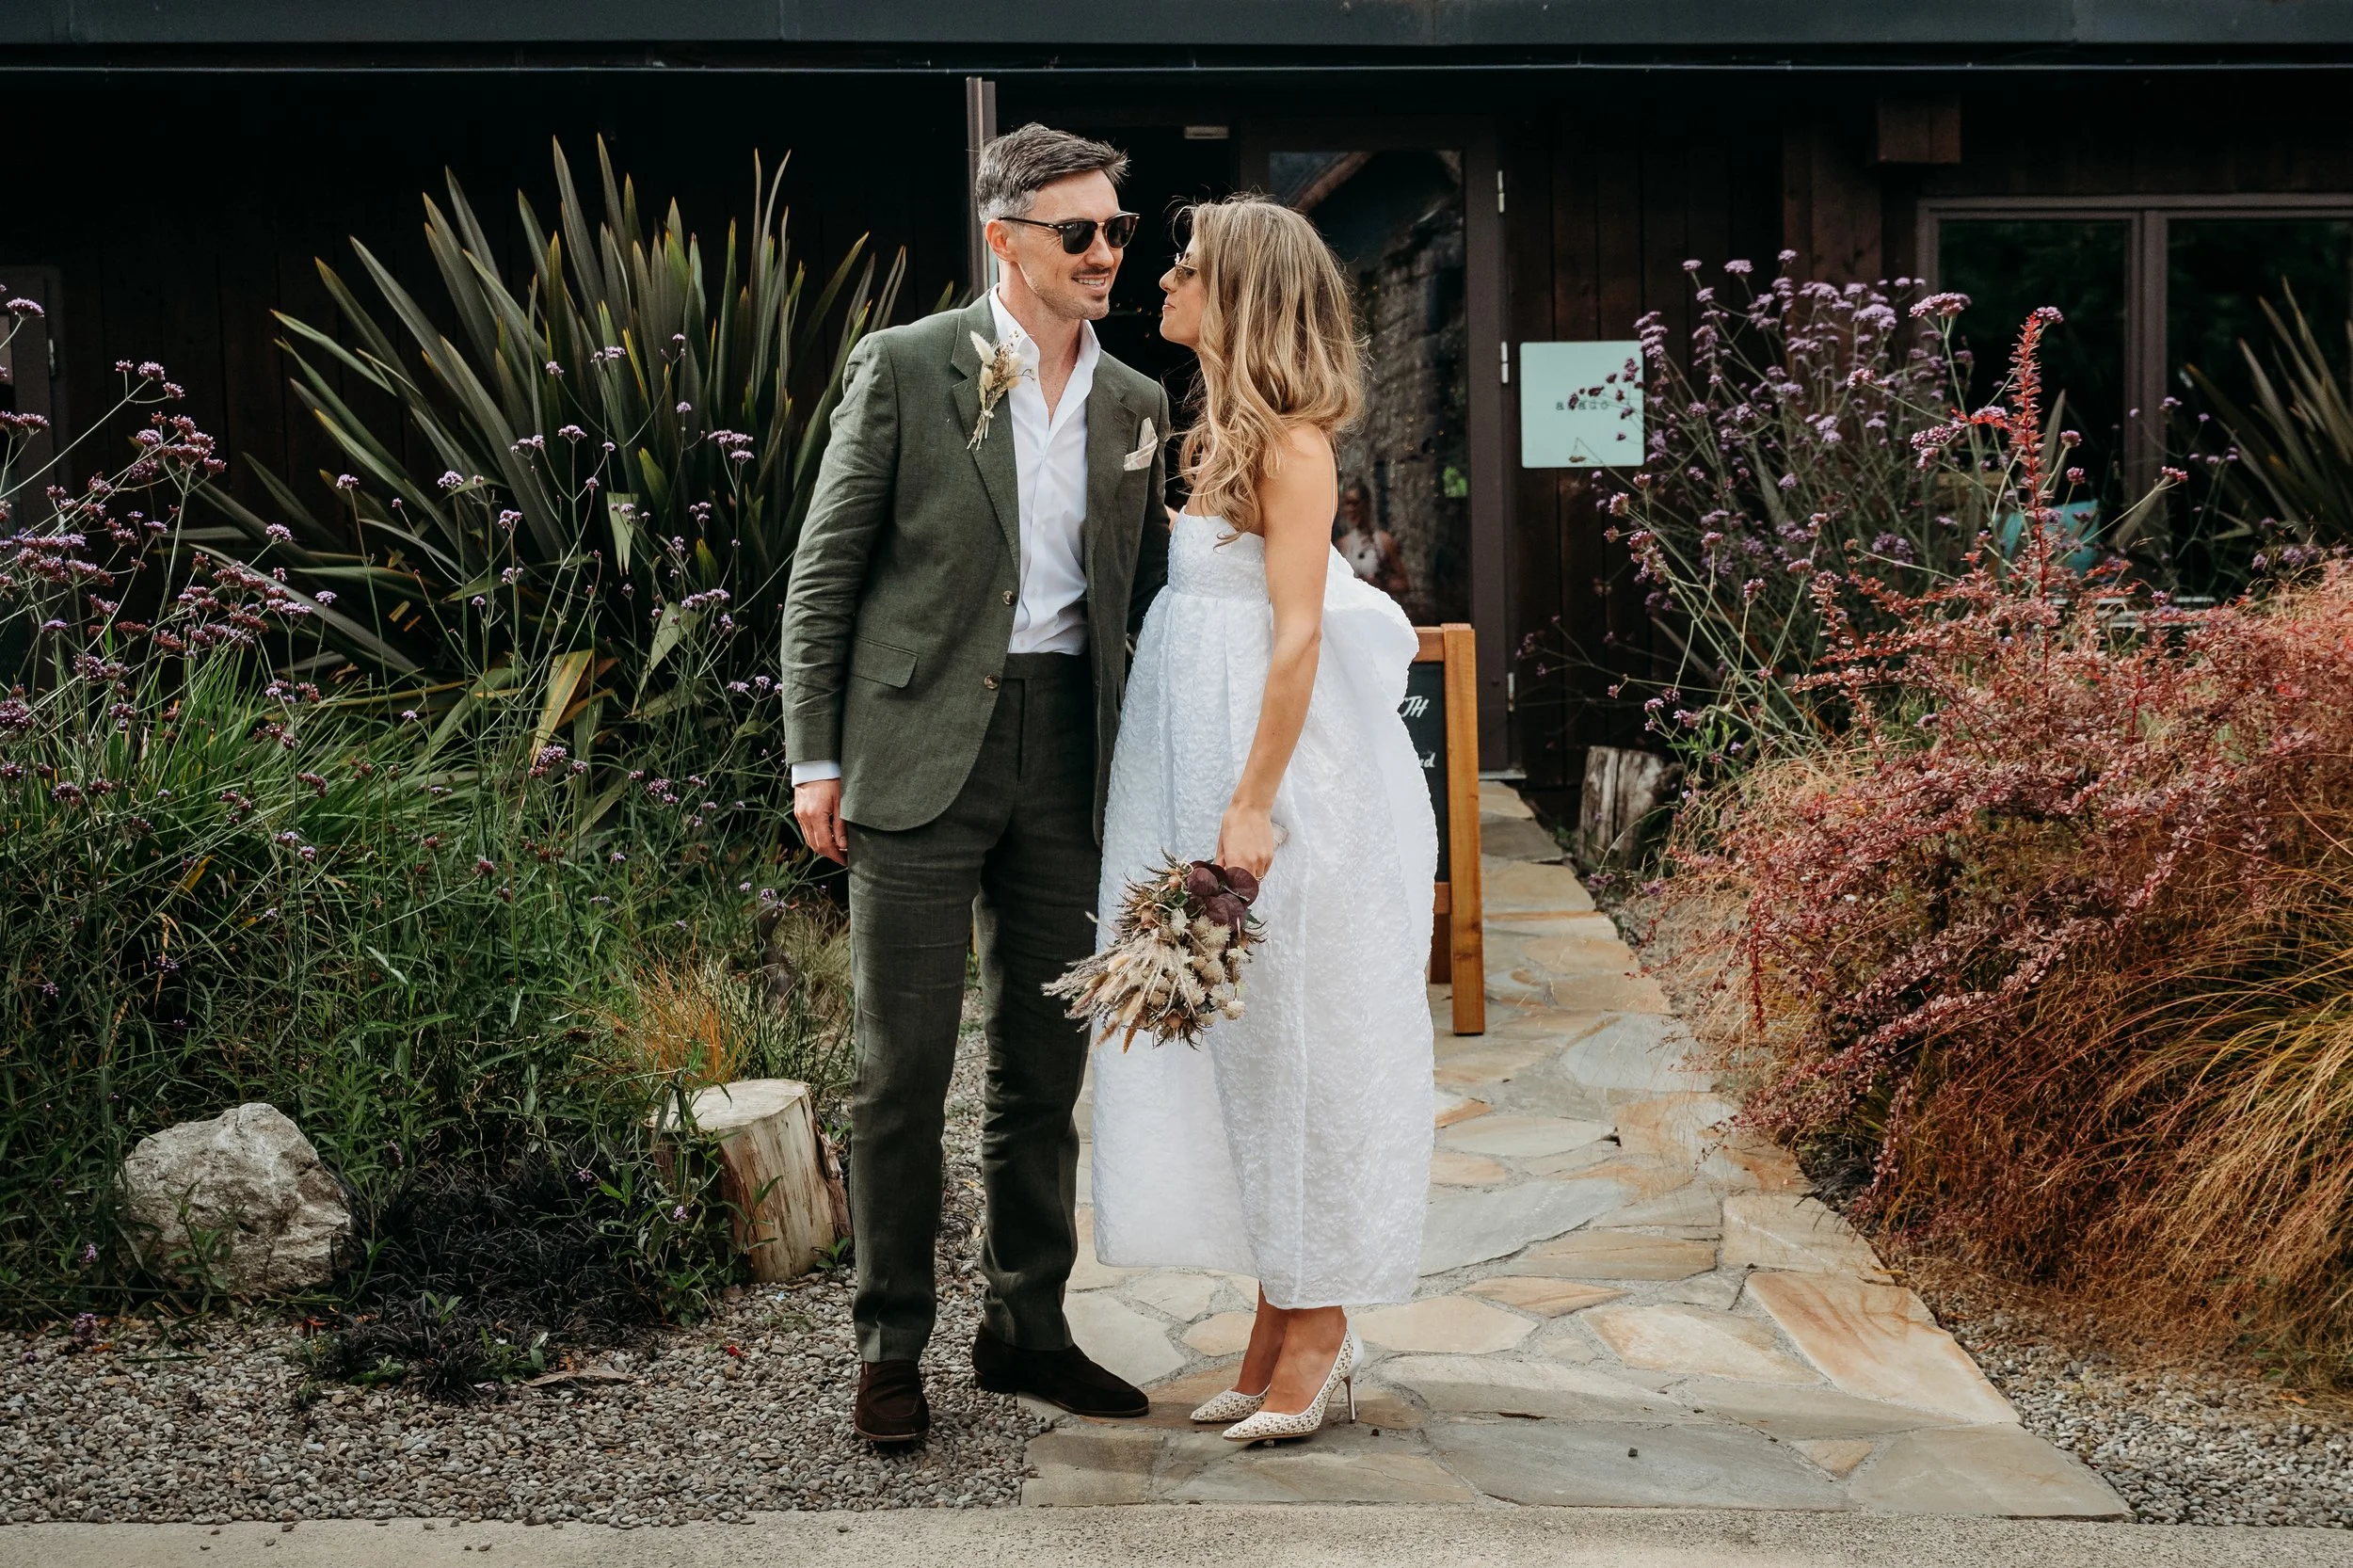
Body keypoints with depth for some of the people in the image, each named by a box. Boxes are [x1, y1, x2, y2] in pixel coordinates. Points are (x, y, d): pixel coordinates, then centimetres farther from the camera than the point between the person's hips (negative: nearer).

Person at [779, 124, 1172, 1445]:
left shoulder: (1137, 405, 12)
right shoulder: (905, 366, -2)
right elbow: (826, 570, -1)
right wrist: (817, 756, -6)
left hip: (1066, 753, 4)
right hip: (920, 751, -4)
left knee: (1046, 1065, 11)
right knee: (905, 1069, 0)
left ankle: (1028, 1326, 24)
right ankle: (892, 1347, 12)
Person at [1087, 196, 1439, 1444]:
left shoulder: (1289, 441, -12)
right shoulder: (1217, 434, 14)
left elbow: (1298, 639, -17)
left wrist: (1250, 808, -21)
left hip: (1280, 781, -9)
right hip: (1204, 766, 9)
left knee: (1292, 1043, -1)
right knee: (1236, 1047, 11)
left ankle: (1318, 1327, 10)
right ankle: (1281, 1326, 19)